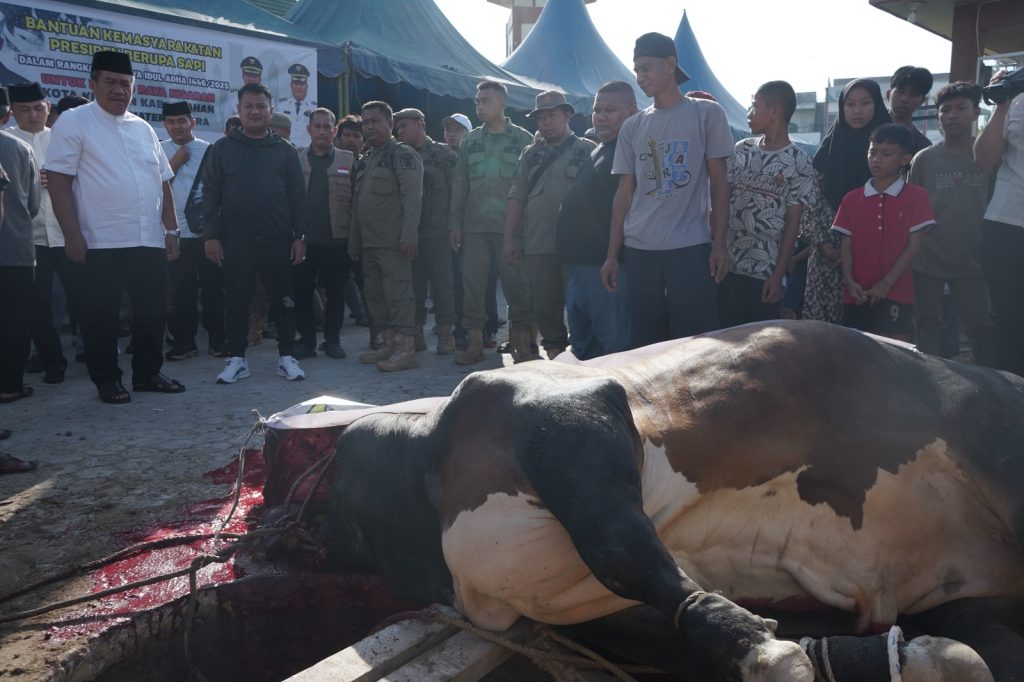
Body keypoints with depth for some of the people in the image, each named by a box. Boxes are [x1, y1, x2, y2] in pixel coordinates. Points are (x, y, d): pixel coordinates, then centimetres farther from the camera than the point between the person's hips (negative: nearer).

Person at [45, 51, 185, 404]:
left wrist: (171, 230, 10)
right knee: (101, 315, 4)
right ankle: (107, 380, 16)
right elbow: (58, 181, -8)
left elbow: (163, 183, 16)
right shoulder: (74, 122, -2)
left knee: (153, 311, 10)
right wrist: (72, 235, -14)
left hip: (150, 241, 5)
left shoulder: (143, 128, 14)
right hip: (101, 242, -5)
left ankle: (147, 373, 24)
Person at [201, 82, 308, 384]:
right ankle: (236, 359, 15)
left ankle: (286, 356, 14)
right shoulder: (222, 148, 6)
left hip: (278, 240, 0)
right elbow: (210, 194, 3)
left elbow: (298, 196, 5)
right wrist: (211, 235, -5)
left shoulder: (285, 150, 7)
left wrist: (300, 235, -2)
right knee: (237, 301, 6)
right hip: (236, 241, 0)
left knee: (284, 300, 4)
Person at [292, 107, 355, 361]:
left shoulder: (348, 160, 5)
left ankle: (332, 340, 19)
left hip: (337, 239, -1)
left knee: (336, 293, 6)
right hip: (304, 238, 1)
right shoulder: (295, 159, 9)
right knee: (301, 292, 4)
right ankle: (306, 340, 15)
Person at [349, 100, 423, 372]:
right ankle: (390, 344, 19)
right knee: (375, 294, 11)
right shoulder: (366, 160, 20)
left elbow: (412, 196, -15)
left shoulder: (403, 155, -6)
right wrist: (354, 242, 19)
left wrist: (409, 235, -24)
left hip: (393, 243, -9)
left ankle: (406, 349, -6)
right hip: (369, 243, 9)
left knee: (398, 293, -9)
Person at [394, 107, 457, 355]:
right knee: (414, 284, 6)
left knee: (441, 284, -1)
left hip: (437, 232, -4)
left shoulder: (443, 153, 2)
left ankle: (445, 334, 6)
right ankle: (417, 332, 15)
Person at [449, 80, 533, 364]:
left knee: (515, 283, 0)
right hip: (474, 226, 3)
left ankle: (522, 340, 11)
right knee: (472, 282, 3)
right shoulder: (470, 140, 11)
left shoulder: (523, 139, 2)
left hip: (511, 226, -3)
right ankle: (475, 342, 11)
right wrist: (455, 223, 5)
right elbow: (460, 184, 11)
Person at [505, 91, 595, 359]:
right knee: (543, 306, 7)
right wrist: (509, 238, 6)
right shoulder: (530, 155, 15)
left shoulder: (587, 150, 3)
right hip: (538, 246, 4)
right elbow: (516, 198, 12)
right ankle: (555, 351, 19)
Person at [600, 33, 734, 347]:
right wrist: (612, 254, 7)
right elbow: (624, 193, 11)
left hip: (691, 247, -3)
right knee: (645, 341, 8)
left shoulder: (707, 113, 2)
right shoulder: (632, 127, 11)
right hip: (639, 249, 4)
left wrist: (719, 244, -6)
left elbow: (718, 182, 1)